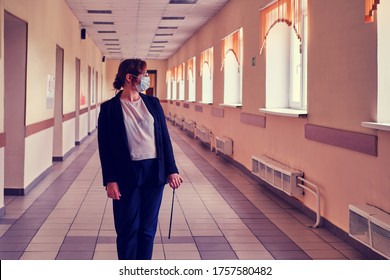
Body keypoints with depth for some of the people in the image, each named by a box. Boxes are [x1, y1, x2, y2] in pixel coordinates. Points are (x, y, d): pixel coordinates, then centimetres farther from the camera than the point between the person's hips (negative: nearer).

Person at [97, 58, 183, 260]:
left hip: (154, 172, 4)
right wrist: (110, 181, -10)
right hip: (127, 175, -3)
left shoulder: (153, 103, 7)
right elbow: (105, 147, -5)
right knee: (128, 229, 4)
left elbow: (165, 138, 8)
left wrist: (171, 170, 2)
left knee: (148, 228, 10)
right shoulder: (109, 108, -4)